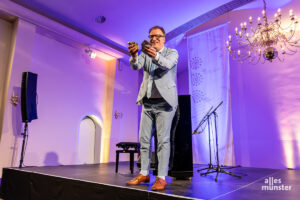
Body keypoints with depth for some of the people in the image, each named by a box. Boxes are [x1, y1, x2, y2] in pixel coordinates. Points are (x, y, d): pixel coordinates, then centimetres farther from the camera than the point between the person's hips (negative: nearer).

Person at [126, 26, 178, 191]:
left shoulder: (172, 52, 4)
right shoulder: (145, 53, 14)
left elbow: (167, 64, -20)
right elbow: (136, 66, -7)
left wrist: (155, 56, -40)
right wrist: (134, 55, -28)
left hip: (164, 102, -4)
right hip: (148, 102, 5)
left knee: (163, 140, -5)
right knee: (144, 139, 6)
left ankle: (161, 178, 1)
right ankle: (144, 174, 17)